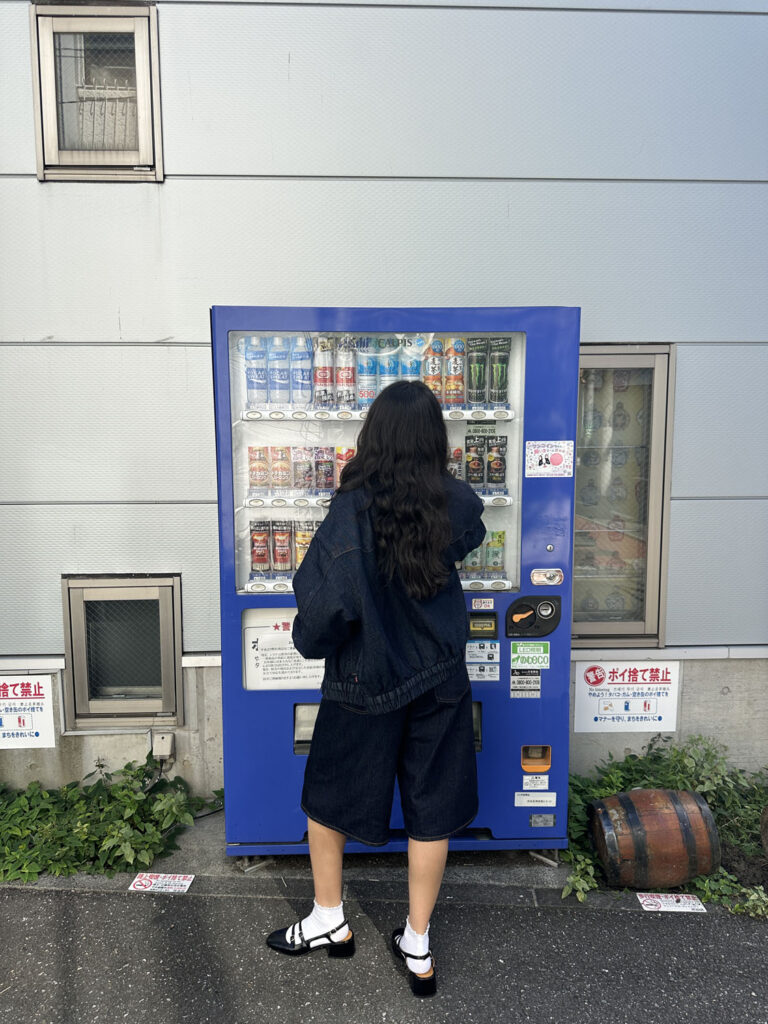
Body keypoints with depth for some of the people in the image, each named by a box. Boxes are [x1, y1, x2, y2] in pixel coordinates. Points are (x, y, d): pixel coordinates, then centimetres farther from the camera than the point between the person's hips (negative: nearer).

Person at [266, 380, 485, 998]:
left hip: (364, 686, -3)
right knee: (431, 810, 18)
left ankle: (330, 921, 41)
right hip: (441, 681, 4)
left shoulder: (353, 510, -23)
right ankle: (417, 947, 35)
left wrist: (310, 639, -8)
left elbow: (326, 599, -29)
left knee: (327, 796, 22)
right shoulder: (458, 505, -11)